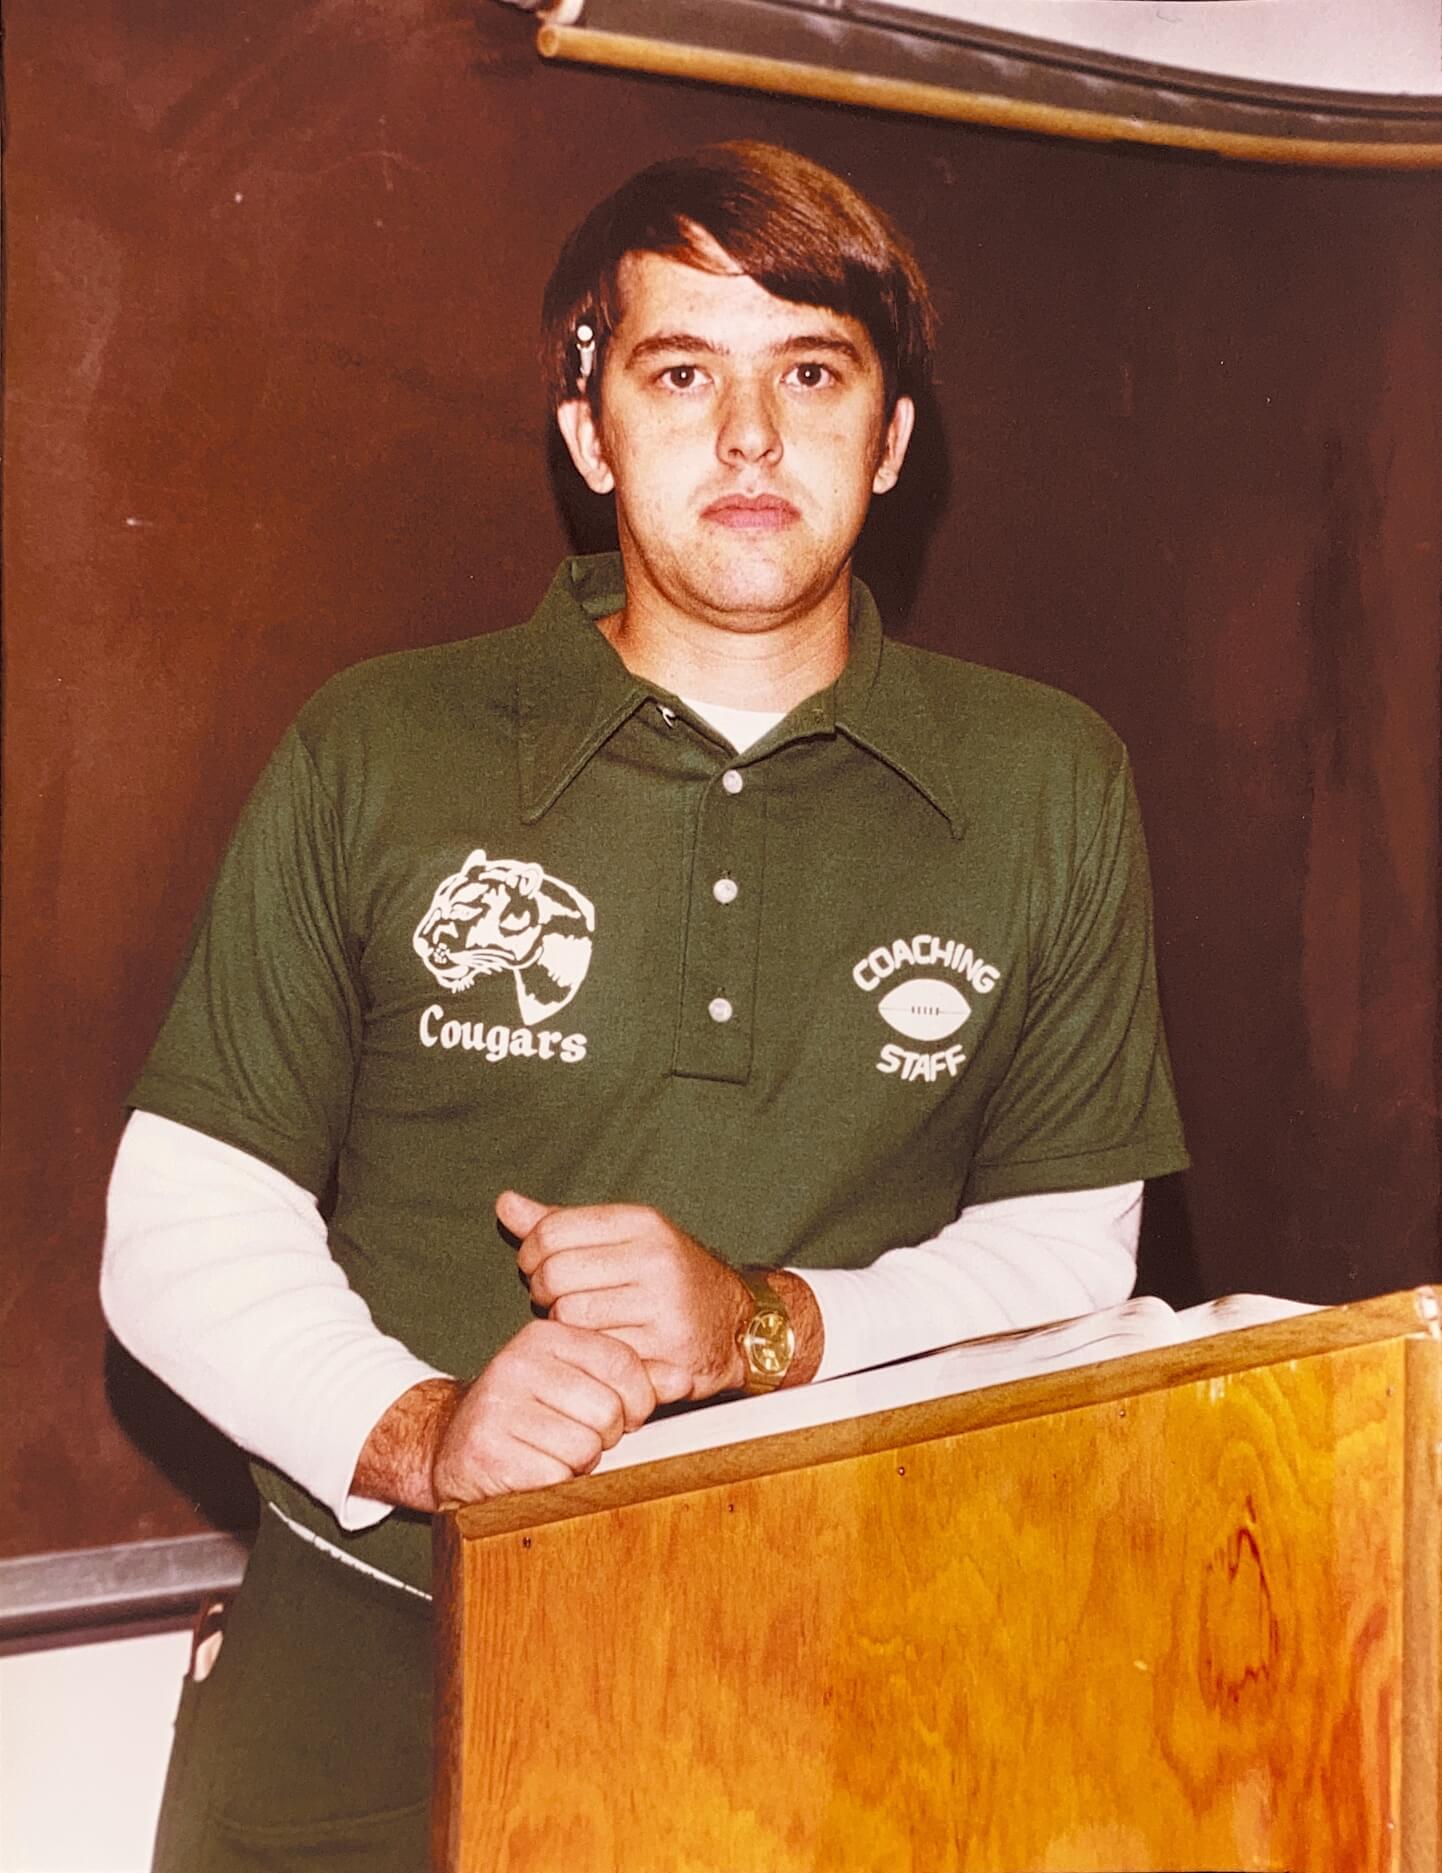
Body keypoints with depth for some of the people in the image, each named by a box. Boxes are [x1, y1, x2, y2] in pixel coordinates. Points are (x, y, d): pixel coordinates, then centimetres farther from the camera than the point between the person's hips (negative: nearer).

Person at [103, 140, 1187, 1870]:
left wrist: (775, 1325, -9)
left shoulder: (1047, 787, 9)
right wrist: (408, 1431, -13)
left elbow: (1068, 1243, 9)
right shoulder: (373, 756, 5)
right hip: (384, 1642, -1)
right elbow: (181, 1226, 5)